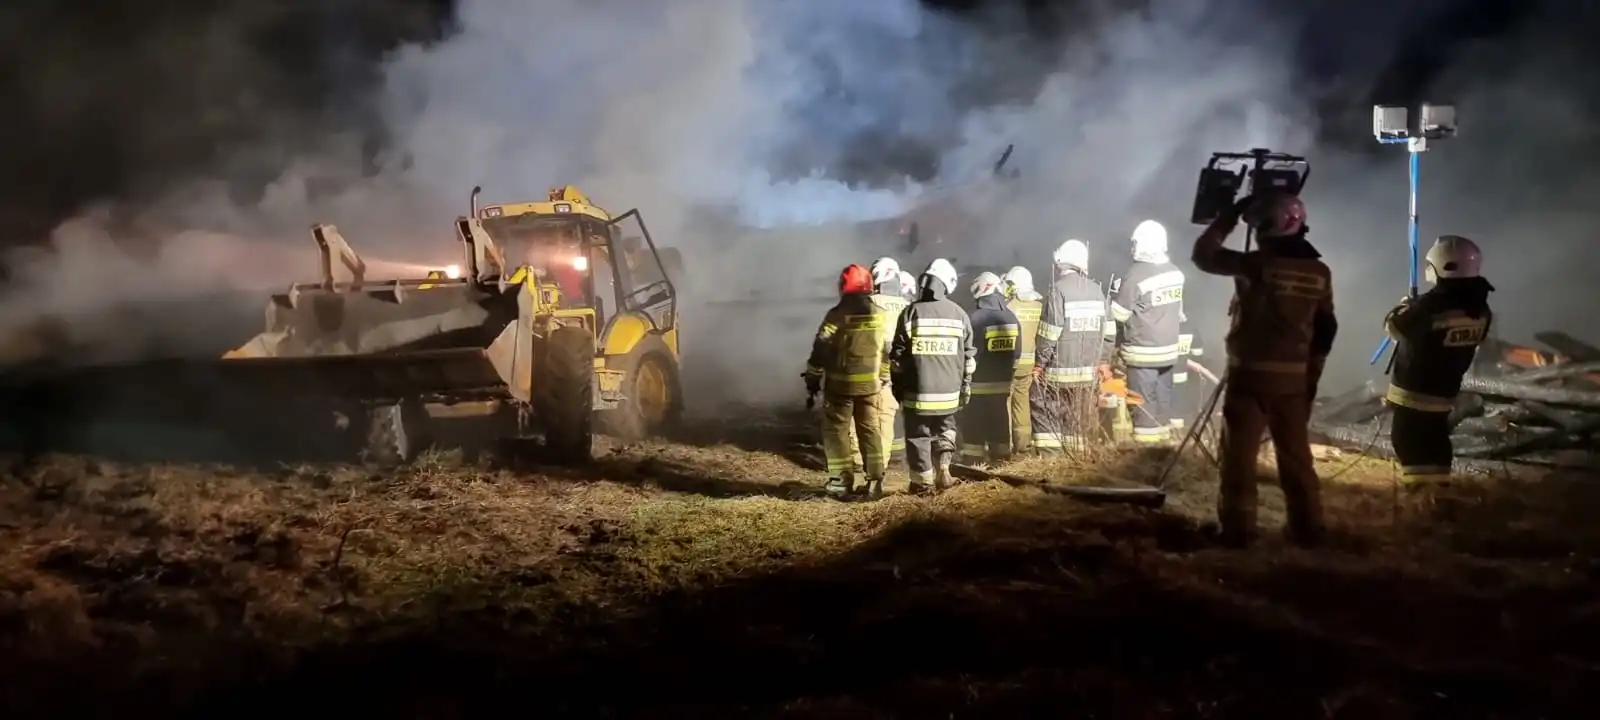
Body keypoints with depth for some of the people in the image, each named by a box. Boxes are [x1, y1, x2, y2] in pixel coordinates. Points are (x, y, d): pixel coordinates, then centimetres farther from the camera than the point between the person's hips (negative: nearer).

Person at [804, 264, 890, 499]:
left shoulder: (836, 315, -11)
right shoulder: (879, 315, 4)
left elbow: (820, 349, -10)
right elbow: (887, 350, 10)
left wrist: (812, 378, -1)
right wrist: (884, 378, 22)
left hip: (840, 383, -4)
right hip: (870, 384, 4)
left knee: (836, 430, 5)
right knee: (871, 431, 11)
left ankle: (841, 481, 2)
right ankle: (875, 481, 10)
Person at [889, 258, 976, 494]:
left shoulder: (911, 312, -7)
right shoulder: (959, 314, 1)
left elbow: (898, 355, -3)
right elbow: (969, 356, 6)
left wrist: (897, 386, 8)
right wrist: (966, 386, 16)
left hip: (918, 390, -3)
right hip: (948, 390, 3)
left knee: (919, 434, 9)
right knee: (945, 428, 24)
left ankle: (923, 482, 12)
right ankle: (943, 468, 8)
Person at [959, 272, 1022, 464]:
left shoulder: (975, 318, -18)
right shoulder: (1011, 317, 4)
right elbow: (1016, 352, 10)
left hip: (978, 382, -6)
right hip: (1002, 382, 6)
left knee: (973, 423, -1)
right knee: (999, 420, 15)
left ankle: (973, 460, -1)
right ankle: (1001, 456, 20)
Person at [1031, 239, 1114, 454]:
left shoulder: (1059, 289, -13)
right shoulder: (1097, 290, 5)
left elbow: (1049, 333, -14)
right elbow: (1108, 331, 9)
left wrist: (1039, 362, -3)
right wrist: (1102, 359, 20)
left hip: (1060, 371, -6)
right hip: (1088, 371, 6)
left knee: (1043, 411, 3)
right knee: (1080, 420, 14)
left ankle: (1050, 457, -4)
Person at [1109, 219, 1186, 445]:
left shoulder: (1136, 275, -19)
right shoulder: (1175, 272, 2)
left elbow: (1119, 314, -12)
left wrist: (1116, 297, 5)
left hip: (1142, 350, -7)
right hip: (1168, 346, 7)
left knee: (1144, 398, -1)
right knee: (1163, 394, 15)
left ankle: (1146, 441, 1)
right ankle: (1163, 433, 22)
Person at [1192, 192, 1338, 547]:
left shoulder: (1255, 265, -12)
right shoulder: (1319, 271, 4)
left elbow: (1203, 253, 0)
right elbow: (1325, 329, 8)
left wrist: (1231, 214, 9)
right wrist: (1312, 375, 16)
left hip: (1251, 373, -5)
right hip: (1294, 377, 5)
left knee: (1240, 453, 2)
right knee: (1296, 455, 12)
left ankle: (1238, 528, 3)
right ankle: (1307, 528, 16)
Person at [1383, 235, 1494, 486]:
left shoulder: (1430, 305, -25)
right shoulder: (1481, 309, -1)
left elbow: (1394, 326, -12)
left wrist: (1405, 307, 10)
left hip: (1413, 390, -7)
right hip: (1445, 391, 7)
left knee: (1410, 443, 0)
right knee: (1435, 442, 17)